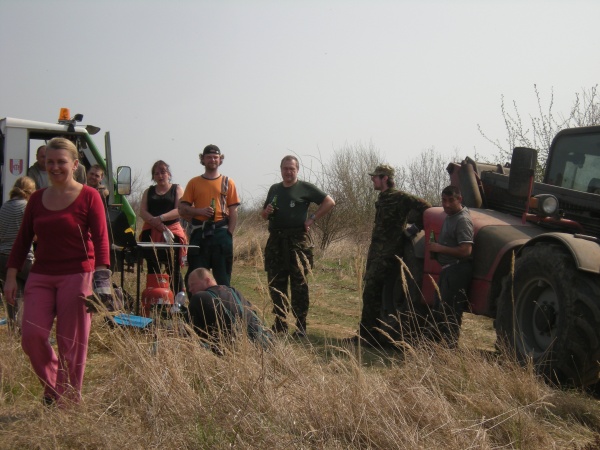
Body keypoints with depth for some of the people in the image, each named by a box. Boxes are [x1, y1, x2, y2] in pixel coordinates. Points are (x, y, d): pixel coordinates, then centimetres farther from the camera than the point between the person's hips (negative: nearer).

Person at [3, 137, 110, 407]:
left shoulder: (88, 197, -2)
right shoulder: (37, 199, 11)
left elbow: (100, 240, -7)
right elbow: (23, 240, 14)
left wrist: (101, 278, -17)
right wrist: (11, 276, 7)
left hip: (77, 276, -4)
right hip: (41, 277, 4)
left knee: (71, 344, -1)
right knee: (32, 336, -7)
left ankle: (68, 403, 14)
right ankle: (52, 386, 20)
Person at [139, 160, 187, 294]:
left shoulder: (177, 189, 9)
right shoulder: (149, 191, 18)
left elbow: (179, 210, -5)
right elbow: (142, 211, 6)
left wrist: (160, 218, -18)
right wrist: (154, 221, -14)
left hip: (171, 233, -3)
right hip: (151, 233, 3)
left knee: (173, 268, -6)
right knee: (152, 268, 1)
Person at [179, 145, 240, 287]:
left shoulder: (227, 182, 9)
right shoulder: (194, 183, 10)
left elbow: (233, 211, 5)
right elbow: (182, 210, 7)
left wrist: (229, 233, -6)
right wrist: (200, 211, -11)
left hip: (221, 232, -1)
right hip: (199, 233, 1)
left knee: (223, 277, 1)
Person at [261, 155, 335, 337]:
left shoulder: (306, 188, 2)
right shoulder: (274, 189, 17)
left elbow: (329, 202, -2)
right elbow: (263, 214, 25)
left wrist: (312, 219, -7)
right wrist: (266, 212, 1)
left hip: (297, 242, -5)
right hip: (275, 241, 5)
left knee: (299, 284, -3)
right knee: (275, 284, 7)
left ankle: (300, 327, 1)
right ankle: (279, 324, 17)